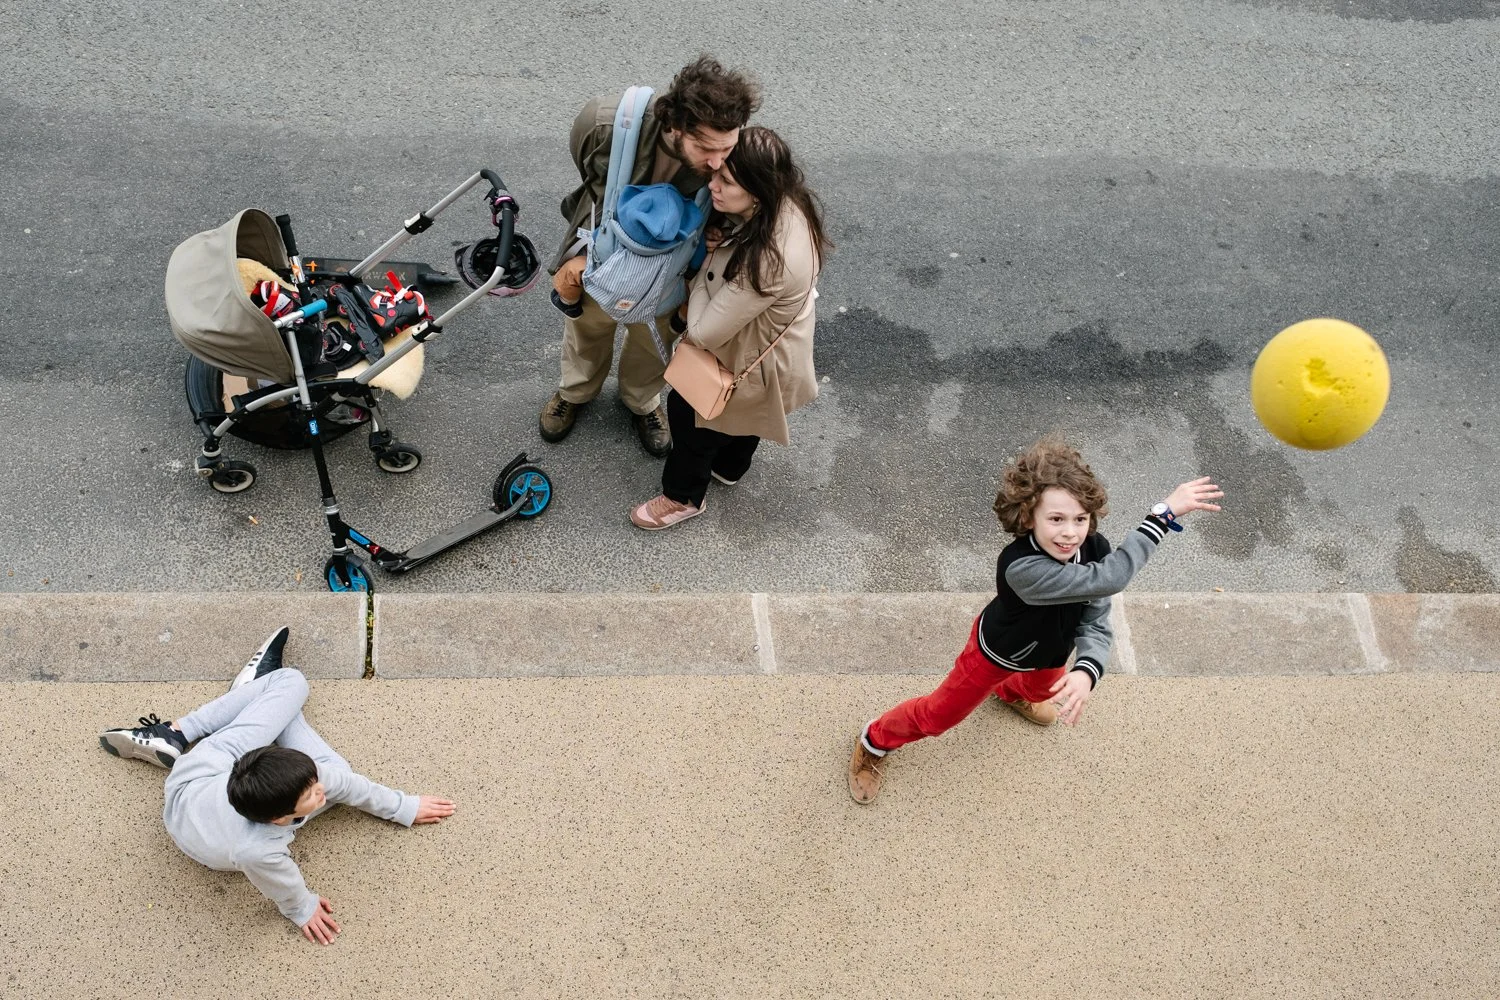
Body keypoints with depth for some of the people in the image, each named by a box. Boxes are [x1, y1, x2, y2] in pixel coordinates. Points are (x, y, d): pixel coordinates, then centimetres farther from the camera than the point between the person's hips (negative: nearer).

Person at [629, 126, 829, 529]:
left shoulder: (766, 262, -46)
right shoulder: (785, 205, -21)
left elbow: (705, 333, -34)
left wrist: (699, 283, -17)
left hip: (753, 363, -7)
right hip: (759, 335, 7)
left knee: (687, 409, 18)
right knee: (739, 417, 34)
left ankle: (683, 496, 44)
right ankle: (728, 467, 63)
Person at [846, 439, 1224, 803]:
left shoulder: (1094, 549, -31)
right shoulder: (1020, 567, -50)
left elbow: (1096, 624, -27)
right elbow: (1109, 580, -58)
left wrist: (1086, 672, -49)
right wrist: (1165, 513, -61)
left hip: (1049, 651, 5)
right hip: (997, 652, -5)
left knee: (1042, 690, 37)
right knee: (939, 716, 14)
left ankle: (1011, 692, 73)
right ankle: (875, 742, 43)